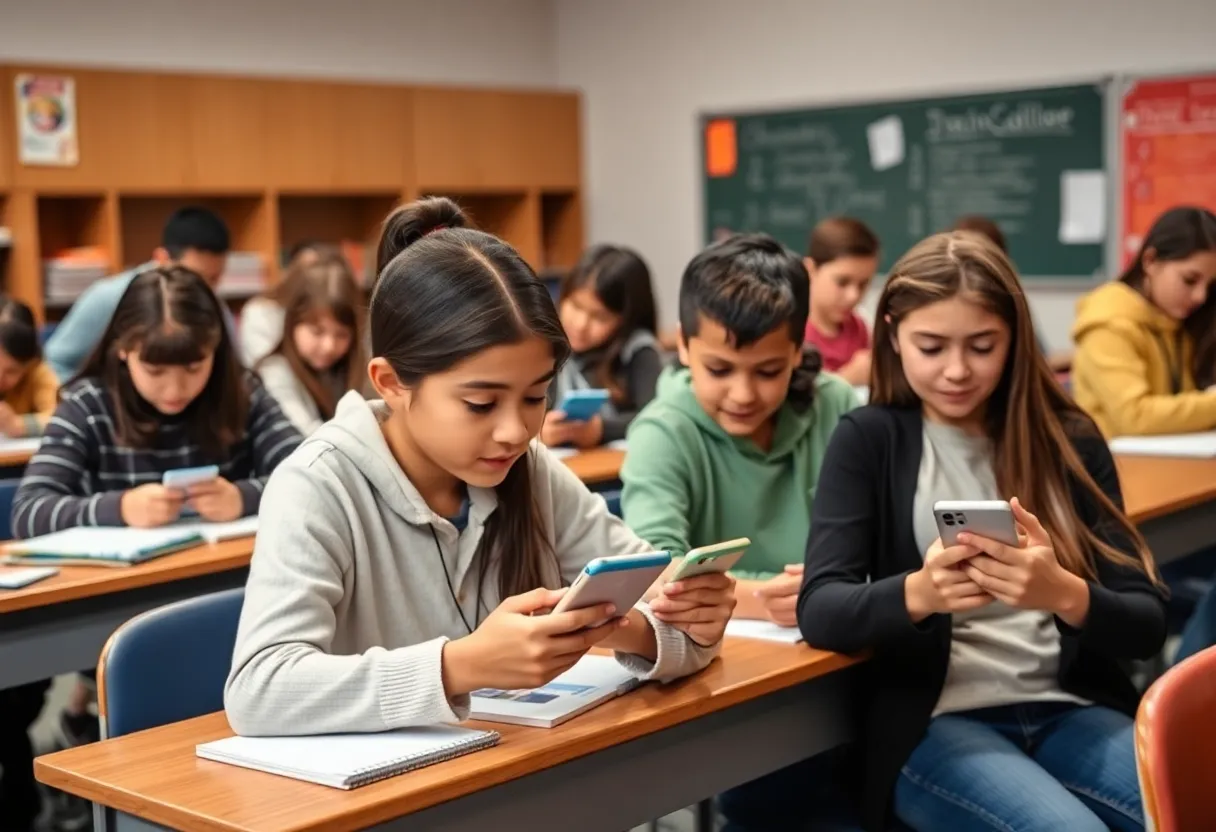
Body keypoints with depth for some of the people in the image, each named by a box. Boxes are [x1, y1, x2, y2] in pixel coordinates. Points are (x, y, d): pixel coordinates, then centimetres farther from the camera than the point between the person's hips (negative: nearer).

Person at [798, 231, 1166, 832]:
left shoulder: (1069, 439, 7)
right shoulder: (869, 440, 1)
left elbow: (1147, 622, 1)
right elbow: (820, 609, -9)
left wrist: (1065, 594, -23)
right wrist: (918, 593, -31)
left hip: (1072, 711, 3)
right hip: (935, 723, -3)